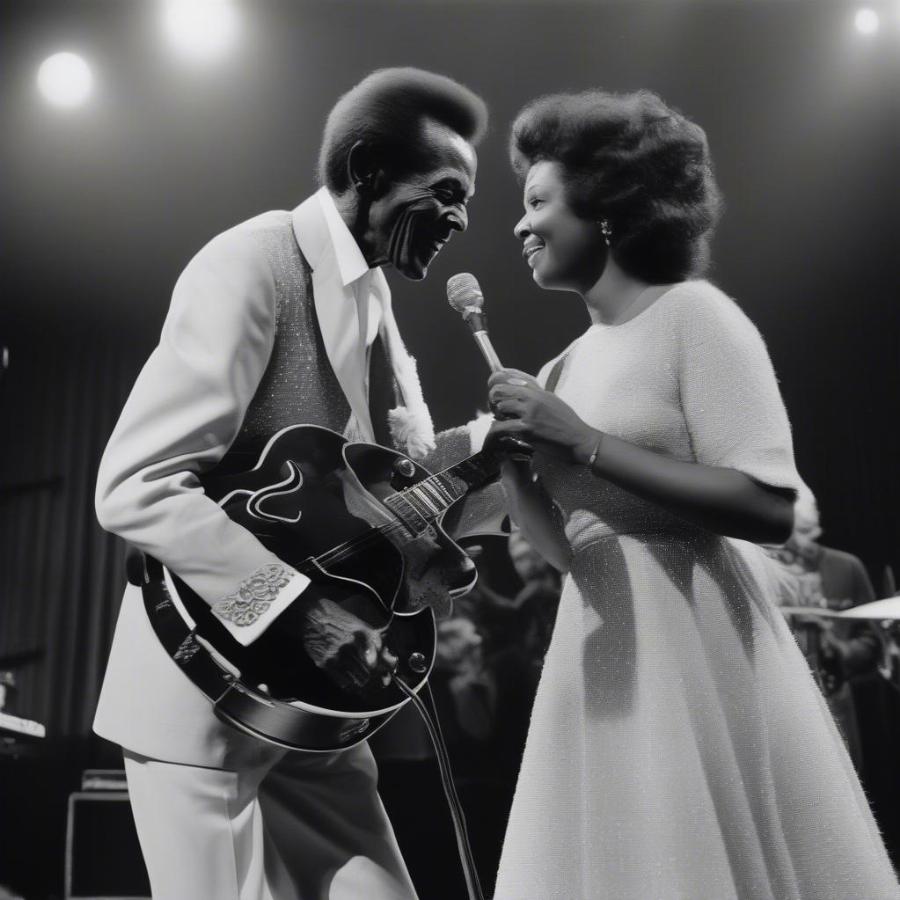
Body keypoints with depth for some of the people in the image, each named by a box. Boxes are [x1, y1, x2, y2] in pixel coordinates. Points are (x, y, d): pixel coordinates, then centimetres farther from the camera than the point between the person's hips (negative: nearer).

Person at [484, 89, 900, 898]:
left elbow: (770, 507, -18)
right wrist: (509, 456, -5)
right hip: (601, 653, 7)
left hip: (695, 645, -7)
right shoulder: (569, 365, 12)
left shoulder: (693, 315, -7)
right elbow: (572, 549, 12)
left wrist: (581, 442, -18)